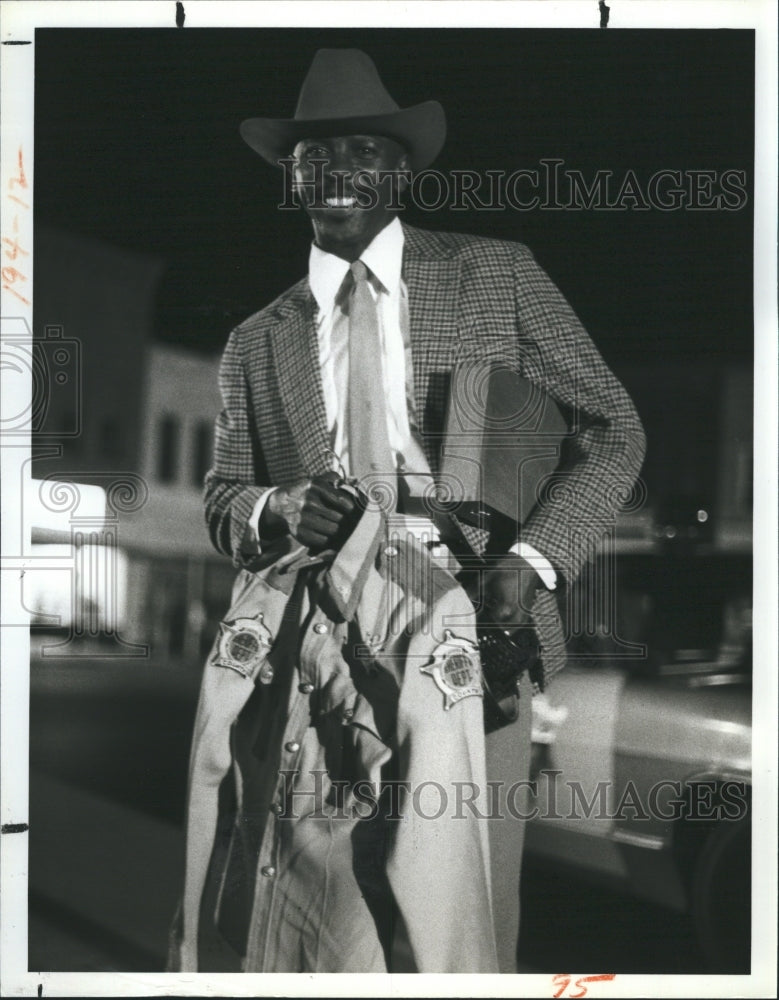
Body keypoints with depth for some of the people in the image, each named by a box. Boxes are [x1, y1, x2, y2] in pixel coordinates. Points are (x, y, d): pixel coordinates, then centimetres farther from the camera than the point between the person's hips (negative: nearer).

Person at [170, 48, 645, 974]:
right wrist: (273, 509, -8)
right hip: (308, 646, 2)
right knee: (311, 915, -5)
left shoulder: (497, 275, 10)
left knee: (460, 918, -5)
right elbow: (221, 497, 17)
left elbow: (611, 426, 9)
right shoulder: (255, 342, 16)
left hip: (463, 627, -1)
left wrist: (534, 558, -6)